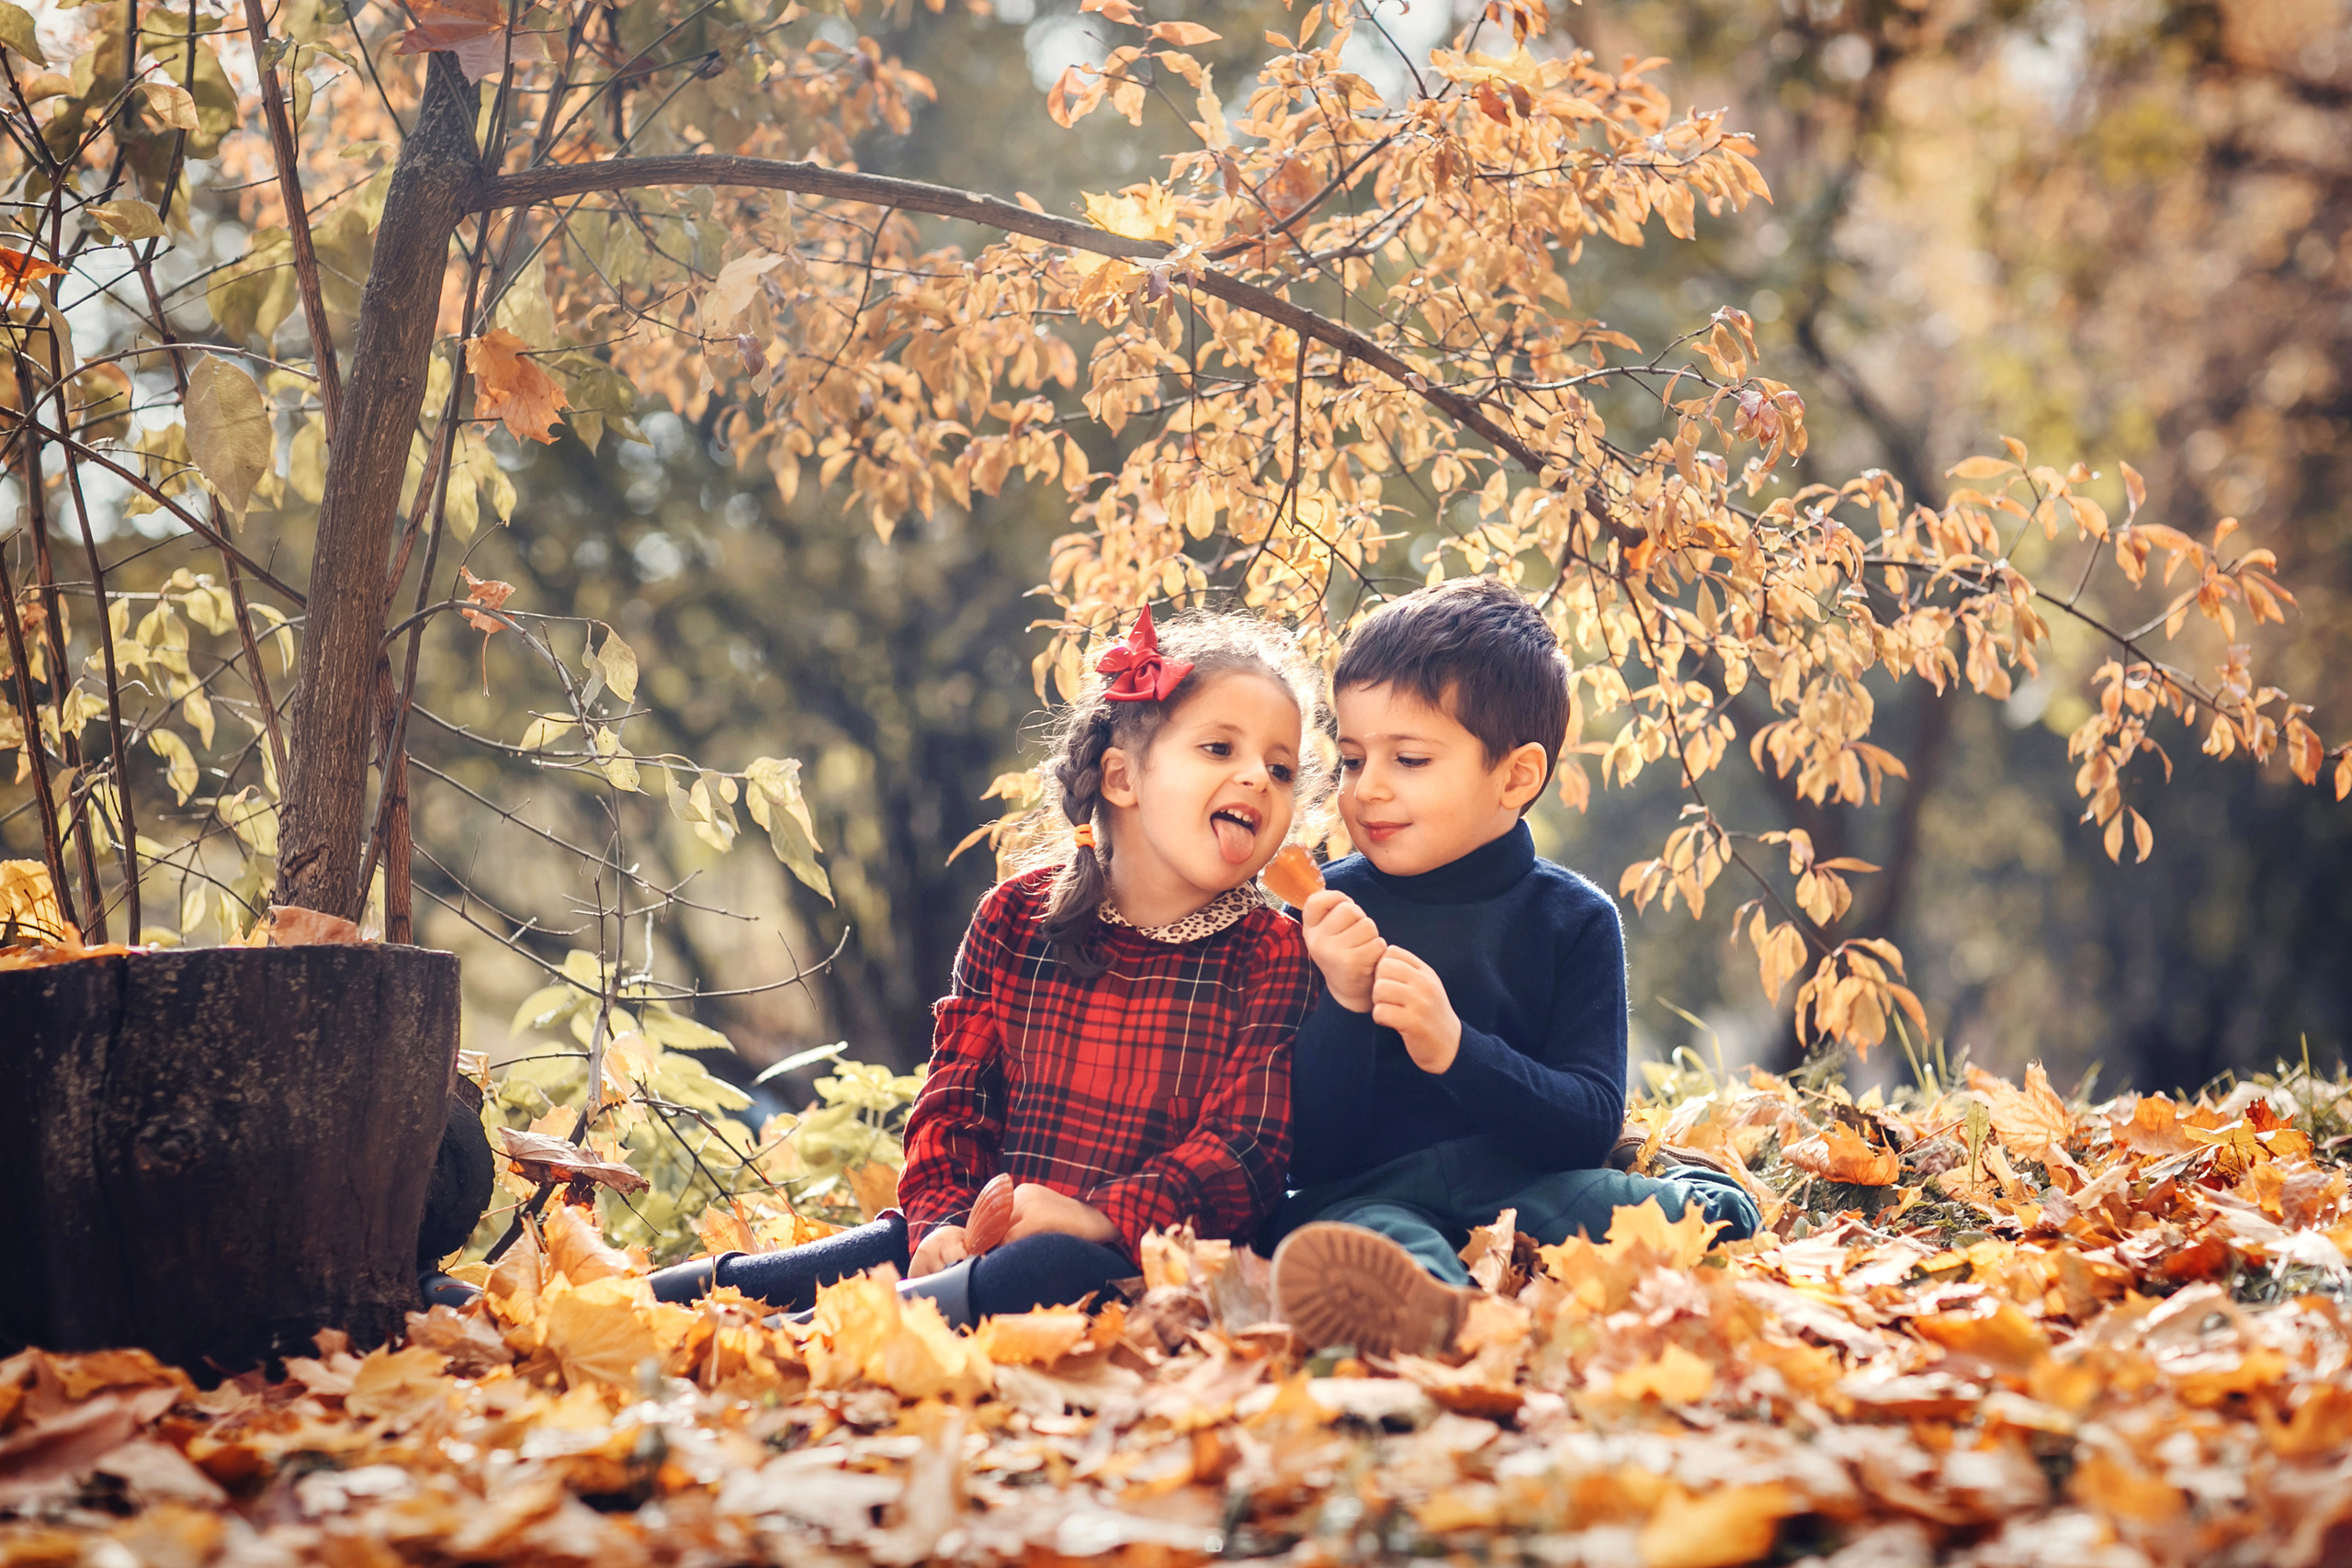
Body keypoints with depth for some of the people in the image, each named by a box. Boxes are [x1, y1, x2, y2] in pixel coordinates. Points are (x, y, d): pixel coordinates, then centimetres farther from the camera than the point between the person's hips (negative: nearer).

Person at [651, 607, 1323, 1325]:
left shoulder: (1269, 954, -1)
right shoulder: (1014, 916, 8)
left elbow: (1245, 1145, -9)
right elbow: (955, 1093, 10)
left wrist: (1102, 1216, -24)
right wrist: (944, 1217, -10)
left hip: (1142, 1259, -4)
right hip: (987, 1235, 4)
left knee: (1049, 1268, -35)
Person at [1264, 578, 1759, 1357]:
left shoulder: (1573, 919, 5)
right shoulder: (1331, 916, 5)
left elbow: (1592, 1126, -6)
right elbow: (1307, 1157, 0)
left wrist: (1455, 1049, -22)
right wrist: (1342, 1008, -17)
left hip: (1523, 1192, 3)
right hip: (1360, 1200, -3)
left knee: (1716, 1205, -21)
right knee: (1377, 1236, -42)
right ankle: (1422, 1303, -68)